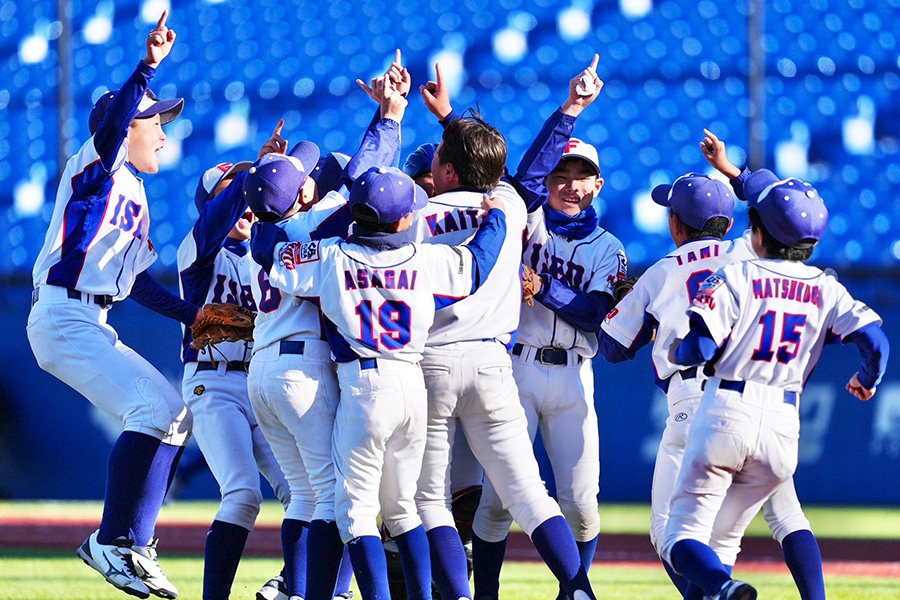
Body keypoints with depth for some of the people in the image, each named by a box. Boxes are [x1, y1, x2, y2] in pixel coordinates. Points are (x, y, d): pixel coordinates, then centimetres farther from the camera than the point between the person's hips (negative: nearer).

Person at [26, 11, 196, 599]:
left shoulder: (136, 196, 23)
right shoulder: (98, 166, -2)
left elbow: (140, 281, 25)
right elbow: (113, 119, -25)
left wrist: (196, 315, 15)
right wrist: (149, 66, -38)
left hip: (93, 325, 10)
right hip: (63, 316, -10)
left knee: (174, 414, 11)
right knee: (155, 410, -20)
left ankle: (129, 544, 12)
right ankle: (116, 543, -18)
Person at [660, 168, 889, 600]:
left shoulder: (733, 278, -4)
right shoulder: (825, 290, 6)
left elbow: (699, 348, -12)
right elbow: (875, 342, -3)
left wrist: (675, 353, 12)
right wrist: (866, 381, 19)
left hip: (726, 413, -4)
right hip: (783, 422, 4)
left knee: (683, 537, -3)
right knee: (725, 536, 20)